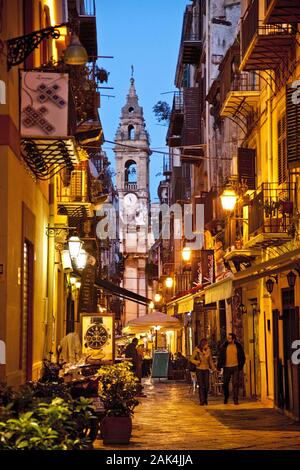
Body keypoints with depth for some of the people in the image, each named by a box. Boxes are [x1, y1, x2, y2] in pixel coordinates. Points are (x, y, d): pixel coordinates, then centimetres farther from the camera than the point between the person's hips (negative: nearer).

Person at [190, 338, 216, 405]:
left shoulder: (208, 350, 3)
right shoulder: (197, 350, -6)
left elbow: (210, 360, 13)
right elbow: (191, 359, -1)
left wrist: (214, 368, 8)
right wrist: (197, 362, -17)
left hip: (206, 369, 3)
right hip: (199, 369, -3)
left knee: (207, 385, 0)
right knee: (201, 386, -6)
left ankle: (205, 399, 20)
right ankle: (202, 401, 1)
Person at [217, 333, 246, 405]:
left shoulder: (238, 347, 4)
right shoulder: (224, 347, 5)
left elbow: (242, 357, 10)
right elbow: (220, 357, 6)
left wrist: (240, 366, 1)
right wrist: (219, 366, -2)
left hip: (235, 367, -1)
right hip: (226, 367, 1)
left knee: (235, 383, -6)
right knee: (225, 383, 6)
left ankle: (235, 399, -1)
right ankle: (226, 397, 28)